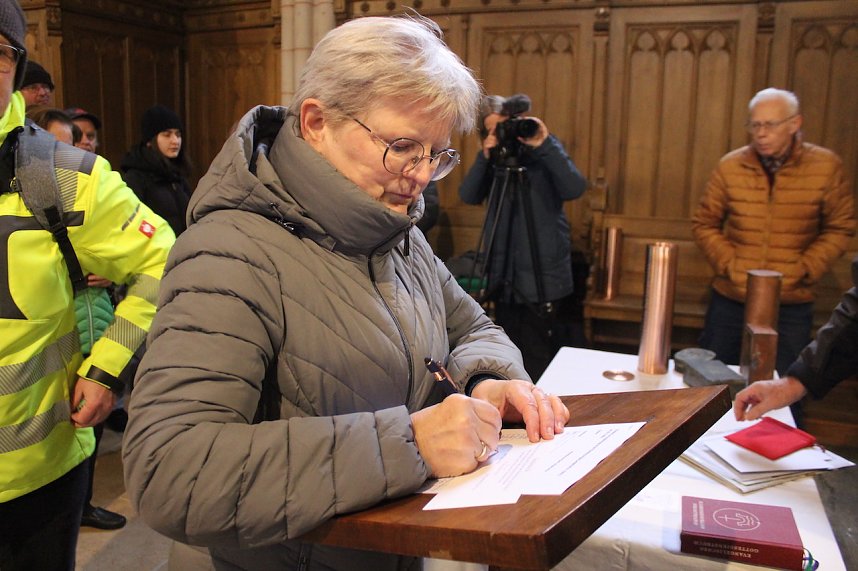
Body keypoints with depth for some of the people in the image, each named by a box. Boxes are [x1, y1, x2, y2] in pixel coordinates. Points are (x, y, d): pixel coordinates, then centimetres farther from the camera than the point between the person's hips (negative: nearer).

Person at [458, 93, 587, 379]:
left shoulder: (543, 150, -4)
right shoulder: (494, 157, 8)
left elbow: (575, 189, -19)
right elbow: (468, 196, -3)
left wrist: (545, 145, -24)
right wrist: (484, 157, -15)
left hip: (542, 272, -5)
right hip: (505, 270, 5)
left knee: (537, 355, -4)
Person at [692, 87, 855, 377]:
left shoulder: (826, 166, -4)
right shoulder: (730, 166, -2)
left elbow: (839, 228, 1)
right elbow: (704, 223, 4)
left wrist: (802, 271, -9)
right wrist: (729, 264, -8)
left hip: (792, 306, -1)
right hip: (730, 300, 1)